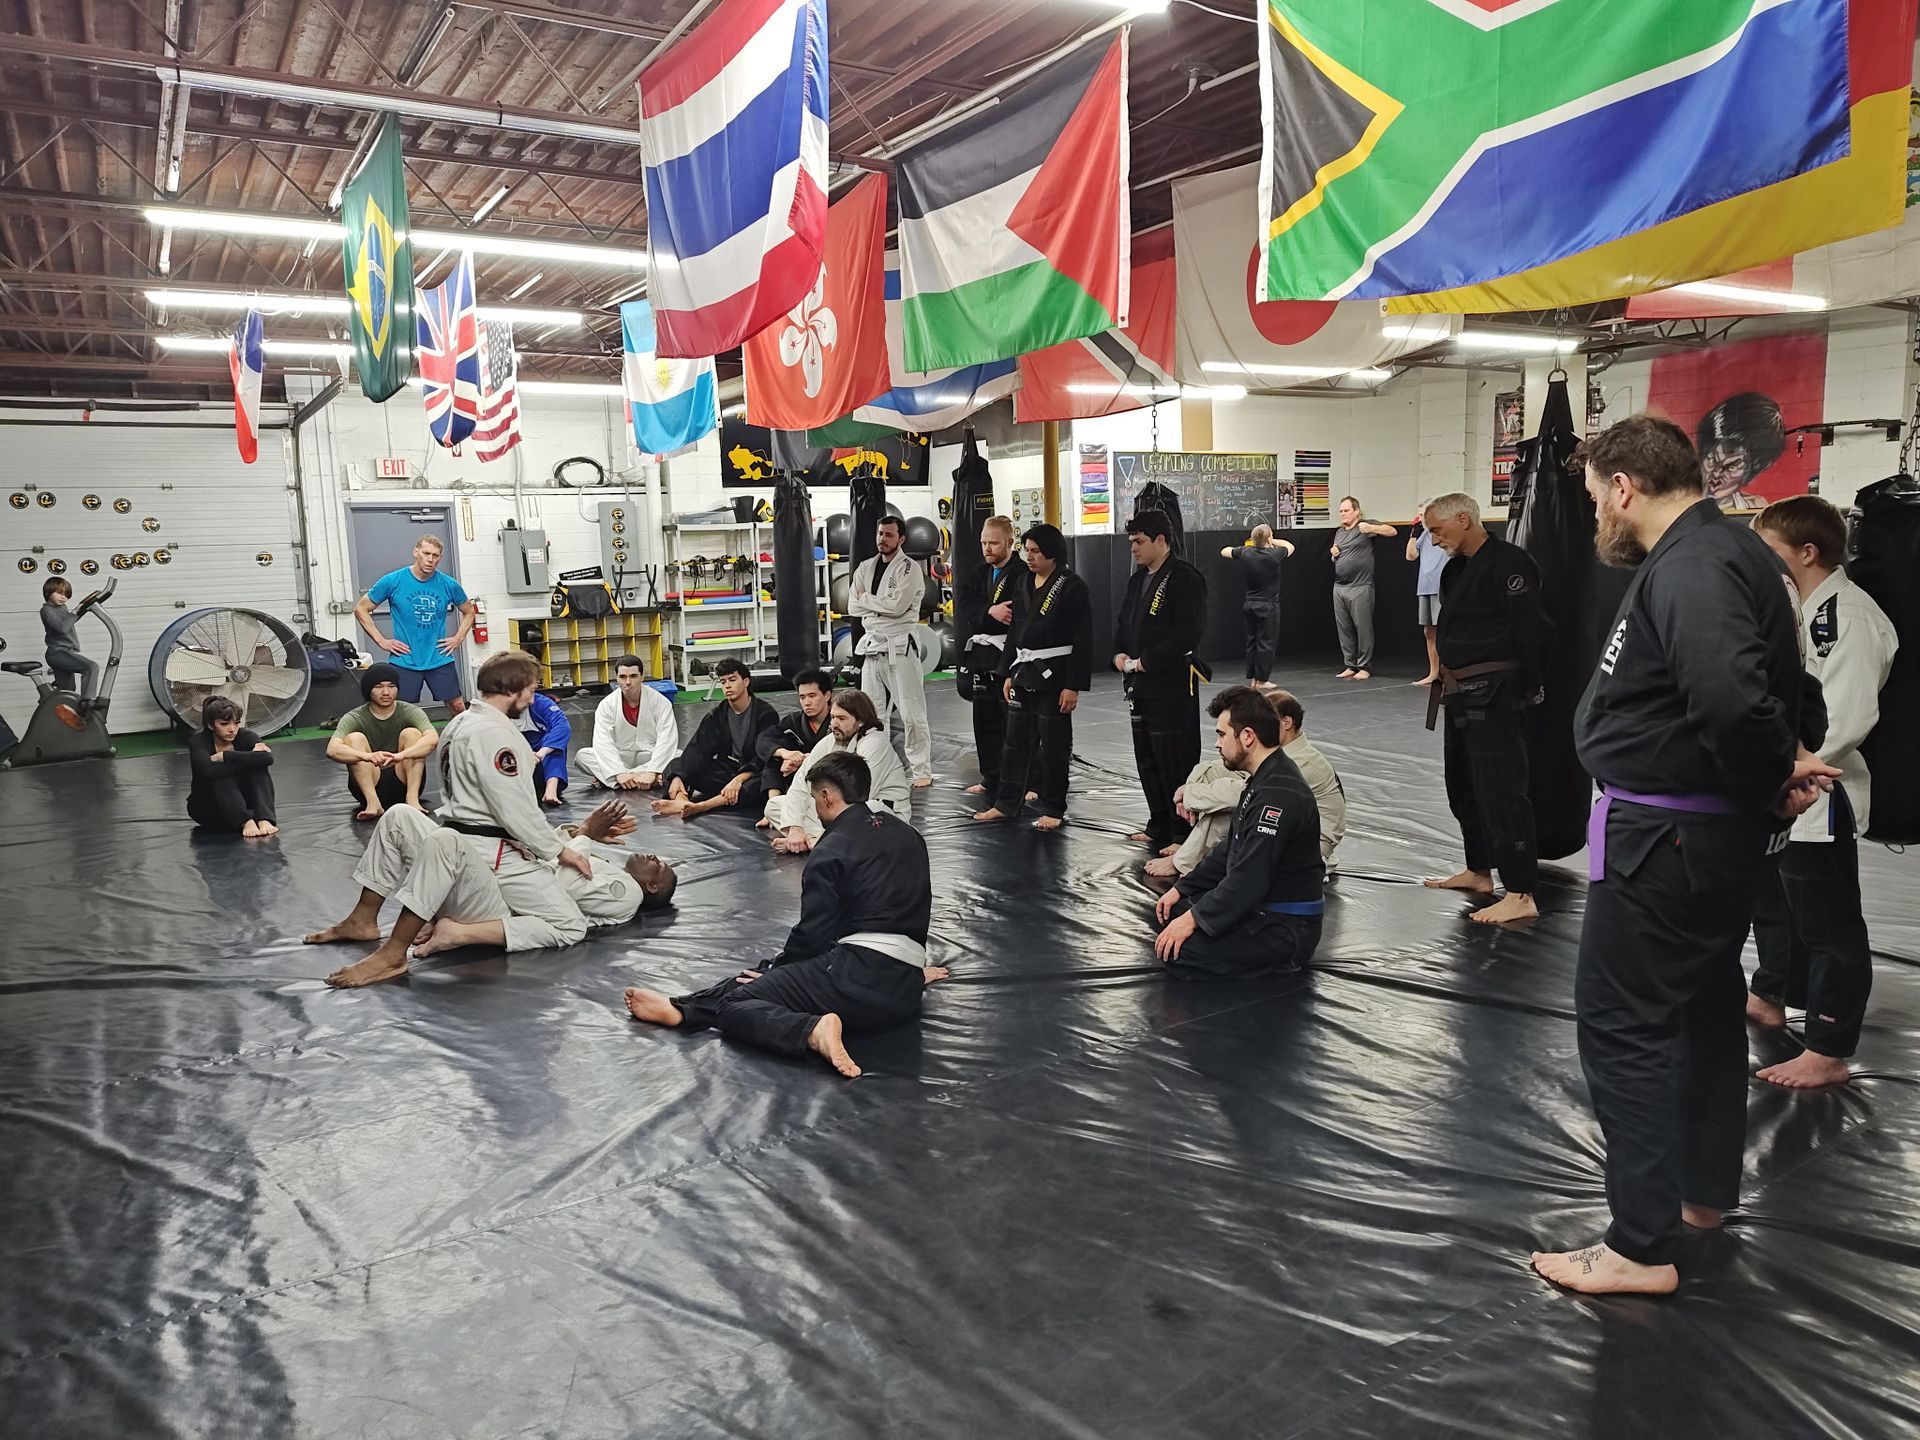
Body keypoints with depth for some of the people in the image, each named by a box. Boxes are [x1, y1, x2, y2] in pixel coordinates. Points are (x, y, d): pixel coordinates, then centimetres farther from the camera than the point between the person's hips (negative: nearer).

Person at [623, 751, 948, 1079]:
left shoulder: (830, 852, -3)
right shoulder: (909, 836, 19)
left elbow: (813, 933, -4)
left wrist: (773, 970, 11)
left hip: (858, 971, -9)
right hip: (906, 992, 9)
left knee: (735, 1001, -11)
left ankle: (812, 1030, -35)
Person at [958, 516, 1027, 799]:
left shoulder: (1022, 574, -9)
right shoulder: (980, 573, 14)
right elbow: (964, 606, 0)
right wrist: (990, 611, -15)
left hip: (1010, 655, -8)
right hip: (982, 656, 8)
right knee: (985, 718, 13)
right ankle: (991, 778, 25)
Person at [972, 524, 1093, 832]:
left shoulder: (1072, 587, -11)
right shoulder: (1025, 584, 11)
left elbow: (1082, 641, -13)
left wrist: (1074, 685, -16)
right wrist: (1008, 674, 12)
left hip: (1054, 676, -7)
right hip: (1024, 674, 7)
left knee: (1054, 745, 3)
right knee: (1016, 741, 13)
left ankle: (1053, 810, 15)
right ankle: (1006, 804, 23)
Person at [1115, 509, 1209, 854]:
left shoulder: (1184, 579, -13)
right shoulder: (1138, 579, 15)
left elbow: (1189, 632, -21)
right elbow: (1123, 622, 22)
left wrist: (1147, 661, -19)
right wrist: (1119, 654, 2)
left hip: (1173, 685, -9)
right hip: (1141, 684, 9)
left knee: (1176, 763, -6)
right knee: (1147, 761, 15)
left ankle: (1183, 835, 2)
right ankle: (1159, 828, 27)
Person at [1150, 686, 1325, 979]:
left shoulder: (1279, 795, -26)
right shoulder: (1264, 780, 9)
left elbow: (1250, 878, -28)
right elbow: (1231, 849, 17)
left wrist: (1194, 918, -22)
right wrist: (1181, 889, 13)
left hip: (1285, 929, -10)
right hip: (1262, 907, 11)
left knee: (1177, 954, -18)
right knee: (1172, 911, 13)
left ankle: (1281, 962, -3)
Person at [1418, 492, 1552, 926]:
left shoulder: (1508, 564, -16)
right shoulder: (1456, 569, 14)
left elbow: (1533, 630, -19)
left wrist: (1527, 690, -12)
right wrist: (1449, 680, 13)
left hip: (1495, 698, -10)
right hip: (1462, 695, 10)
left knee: (1501, 790, -12)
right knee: (1463, 787, 18)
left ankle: (1520, 895, -9)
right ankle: (1479, 872, 32)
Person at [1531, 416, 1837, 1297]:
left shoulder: (1690, 569, -22)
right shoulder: (1725, 551, 11)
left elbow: (1731, 699, -36)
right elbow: (1755, 690, 14)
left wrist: (1776, 772, -19)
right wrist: (1773, 777, 1)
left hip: (1662, 838, -11)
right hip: (1716, 830, 11)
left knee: (1623, 1023, -2)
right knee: (1706, 1003, 22)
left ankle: (1640, 1247, 9)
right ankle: (1704, 1190, 40)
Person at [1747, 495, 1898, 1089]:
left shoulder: (1849, 615, -18)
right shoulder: (1803, 608, 12)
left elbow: (1847, 719, -25)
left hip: (1818, 798, -10)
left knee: (1827, 924, -1)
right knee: (1773, 903, 24)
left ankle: (1828, 1052, 8)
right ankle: (1769, 999, 42)